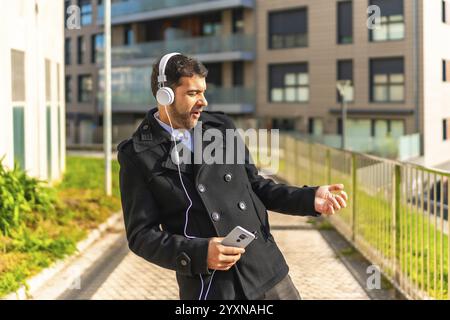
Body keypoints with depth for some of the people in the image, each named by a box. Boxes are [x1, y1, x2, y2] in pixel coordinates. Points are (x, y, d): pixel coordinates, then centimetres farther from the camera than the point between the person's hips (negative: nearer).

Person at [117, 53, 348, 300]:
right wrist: (199, 254, -20)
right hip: (209, 287, -4)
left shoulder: (222, 127, 8)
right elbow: (141, 235, -7)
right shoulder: (138, 157, -6)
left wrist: (311, 198, 3)